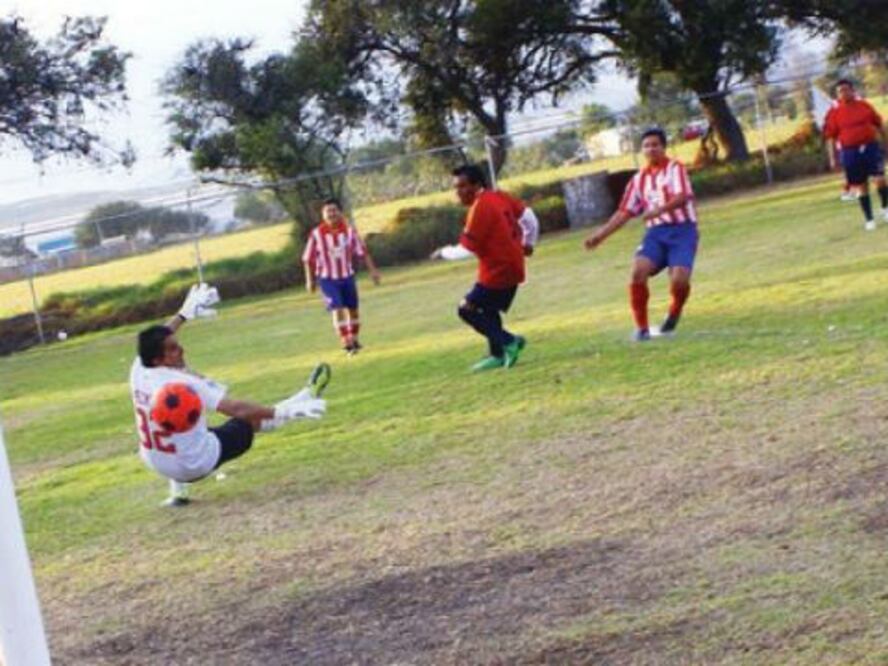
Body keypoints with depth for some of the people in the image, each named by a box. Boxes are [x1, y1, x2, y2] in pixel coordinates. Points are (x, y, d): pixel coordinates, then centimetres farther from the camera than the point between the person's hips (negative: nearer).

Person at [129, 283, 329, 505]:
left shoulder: (138, 372, -8)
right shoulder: (183, 383, -27)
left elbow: (156, 339, 14)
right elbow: (235, 408, -30)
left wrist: (184, 314, 26)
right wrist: (285, 412, -26)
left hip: (157, 466, 6)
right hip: (197, 466, -6)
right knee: (253, 419, 8)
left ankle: (177, 492, 34)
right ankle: (306, 398, 29)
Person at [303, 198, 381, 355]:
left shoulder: (349, 230, -7)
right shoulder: (316, 234, -13)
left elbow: (362, 252, 0)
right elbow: (308, 259, -4)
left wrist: (373, 270, -3)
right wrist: (310, 280, -1)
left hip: (347, 276, 3)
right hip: (327, 278, -3)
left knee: (353, 308, 12)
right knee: (337, 309, -15)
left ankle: (354, 340, 31)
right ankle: (346, 343, -16)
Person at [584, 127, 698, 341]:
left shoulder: (675, 168, 0)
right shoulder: (639, 179, 16)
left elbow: (682, 197, -17)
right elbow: (625, 212, 18)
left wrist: (660, 209, -35)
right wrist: (601, 234, 9)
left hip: (682, 230, -4)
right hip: (656, 232, 4)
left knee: (679, 280, -23)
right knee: (638, 271, -22)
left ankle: (674, 314, 11)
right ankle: (641, 328, -11)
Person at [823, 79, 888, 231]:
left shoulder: (864, 105, 1)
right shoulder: (834, 113, -2)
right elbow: (830, 137, 1)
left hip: (871, 147, 0)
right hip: (850, 152, 0)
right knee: (861, 186, 7)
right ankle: (869, 220, 18)